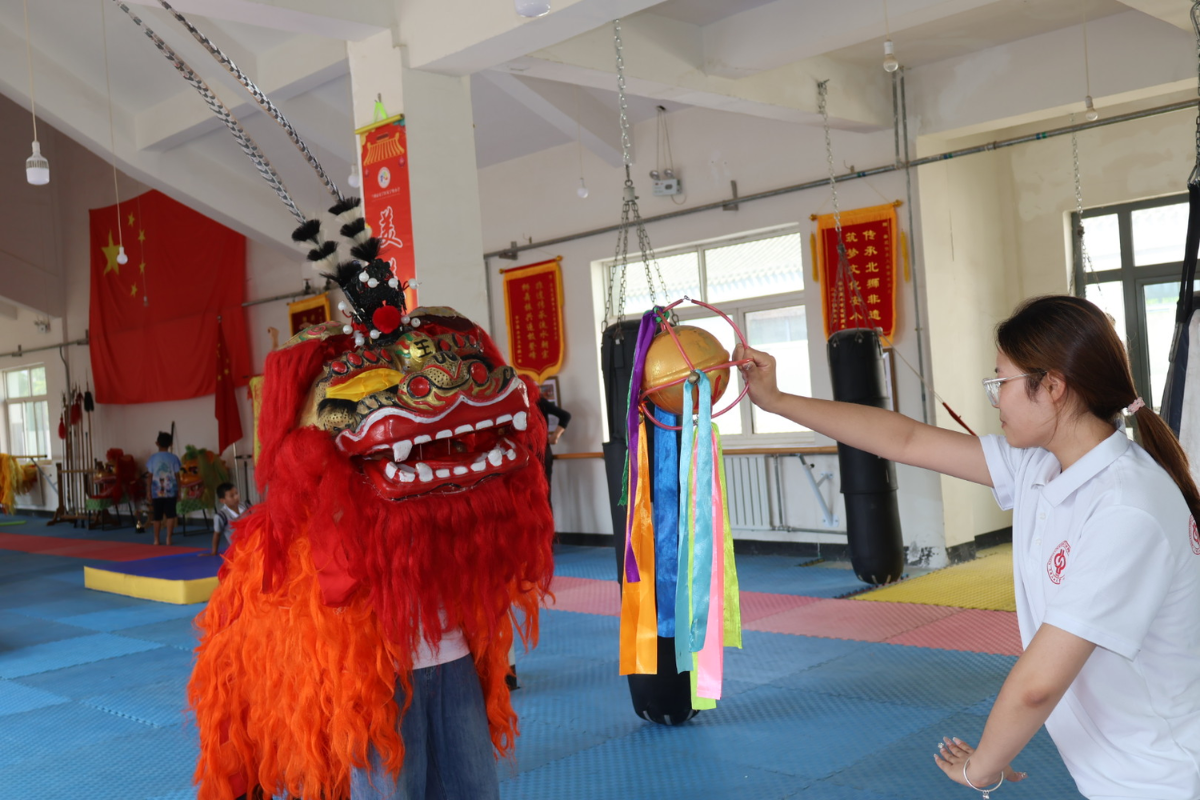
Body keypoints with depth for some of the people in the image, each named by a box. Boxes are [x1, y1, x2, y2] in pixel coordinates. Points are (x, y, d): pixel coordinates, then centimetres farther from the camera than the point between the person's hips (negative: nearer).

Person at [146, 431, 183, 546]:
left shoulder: (152, 458, 0)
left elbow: (150, 477, 1)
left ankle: (156, 540, 11)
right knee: (170, 515, 0)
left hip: (157, 491, 1)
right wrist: (179, 492, 7)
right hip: (171, 491, -1)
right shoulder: (174, 458, -2)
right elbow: (177, 476, 0)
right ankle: (168, 539, -5)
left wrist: (149, 492, 8)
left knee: (157, 516, 8)